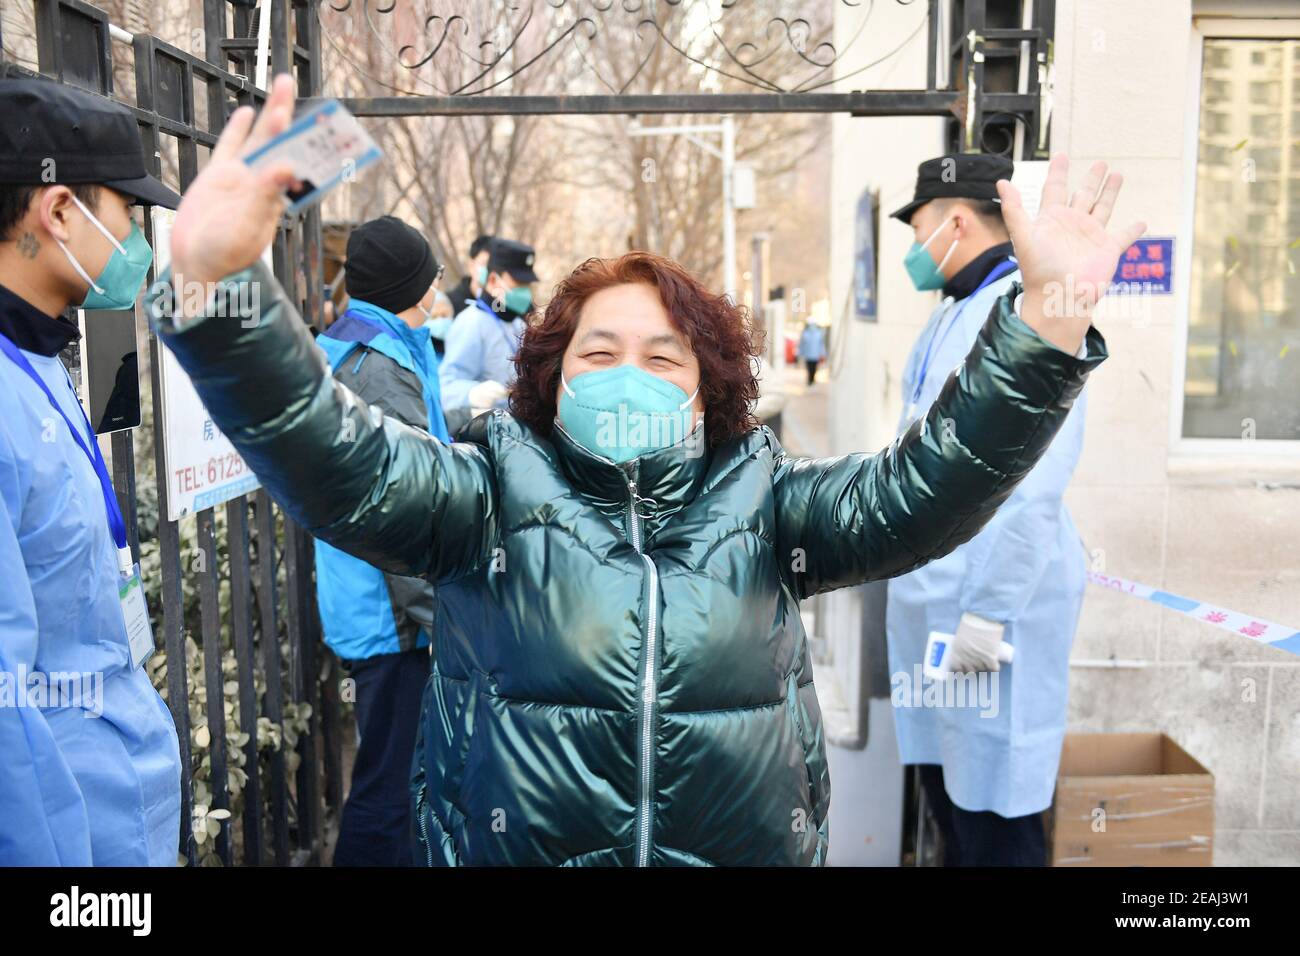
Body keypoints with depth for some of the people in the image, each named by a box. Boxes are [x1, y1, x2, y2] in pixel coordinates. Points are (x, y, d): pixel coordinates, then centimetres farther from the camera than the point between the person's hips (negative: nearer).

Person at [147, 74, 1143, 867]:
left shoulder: (763, 501, -1)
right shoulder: (492, 493, -6)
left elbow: (927, 486, -12)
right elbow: (336, 461, -20)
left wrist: (1046, 320, -26)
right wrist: (219, 285, -36)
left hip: (751, 843, 2)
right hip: (509, 841, -1)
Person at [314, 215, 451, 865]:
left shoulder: (341, 348, 13)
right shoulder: (382, 364, -18)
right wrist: (443, 620, -19)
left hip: (358, 607, 11)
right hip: (393, 615, -11)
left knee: (388, 771, 24)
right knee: (390, 785, -1)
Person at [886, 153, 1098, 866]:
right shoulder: (952, 312, 15)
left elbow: (1035, 484, -23)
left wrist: (989, 610, -22)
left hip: (991, 601, -9)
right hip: (929, 597, 9)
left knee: (992, 808, 3)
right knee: (945, 789, 19)